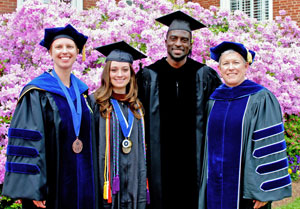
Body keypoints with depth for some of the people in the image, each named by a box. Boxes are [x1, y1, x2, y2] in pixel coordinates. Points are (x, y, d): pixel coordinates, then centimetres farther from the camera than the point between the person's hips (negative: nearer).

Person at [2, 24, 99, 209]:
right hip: (51, 185, -6)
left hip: (82, 184, 6)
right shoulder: (36, 94, -8)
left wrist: (90, 182, 13)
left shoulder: (80, 90, 11)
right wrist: (33, 190, -20)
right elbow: (27, 141, -14)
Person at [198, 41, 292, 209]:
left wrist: (265, 191, -15)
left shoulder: (261, 99, -8)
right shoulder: (214, 100, 8)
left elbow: (270, 145, -11)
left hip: (247, 186, -4)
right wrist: (206, 181, 15)